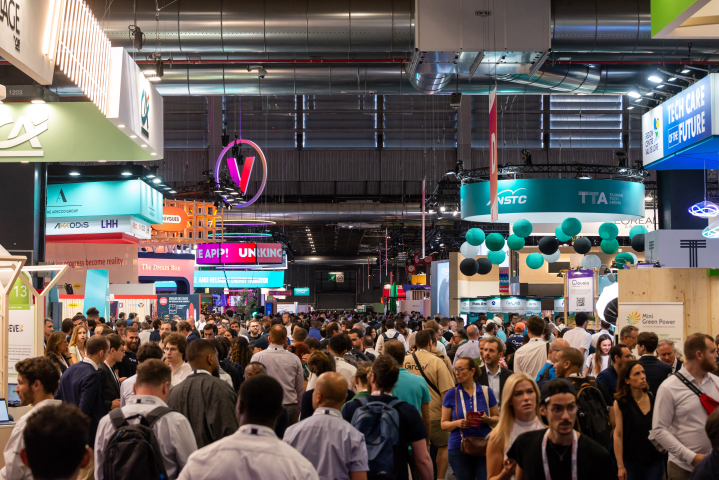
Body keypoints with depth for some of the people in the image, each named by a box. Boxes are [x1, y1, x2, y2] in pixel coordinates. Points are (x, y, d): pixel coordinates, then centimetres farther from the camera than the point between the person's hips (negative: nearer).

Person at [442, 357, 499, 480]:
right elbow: (444, 424, 5)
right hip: (458, 448, 1)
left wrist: (488, 419, -12)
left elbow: (497, 418, 10)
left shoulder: (486, 392, 4)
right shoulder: (451, 394, 3)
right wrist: (457, 423, -15)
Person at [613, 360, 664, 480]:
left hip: (655, 460, 2)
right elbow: (618, 435, -6)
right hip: (631, 462, -2)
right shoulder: (620, 403, -5)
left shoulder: (653, 399, 4)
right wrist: (620, 466, -8)